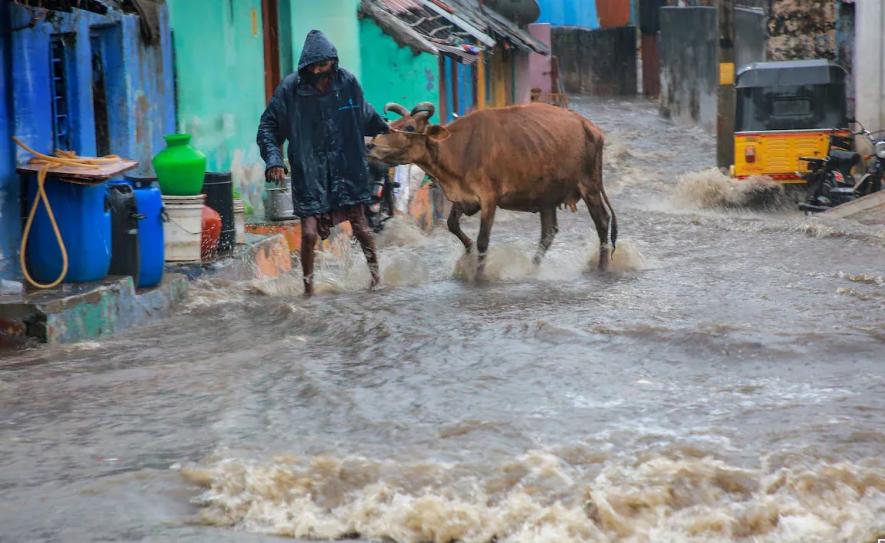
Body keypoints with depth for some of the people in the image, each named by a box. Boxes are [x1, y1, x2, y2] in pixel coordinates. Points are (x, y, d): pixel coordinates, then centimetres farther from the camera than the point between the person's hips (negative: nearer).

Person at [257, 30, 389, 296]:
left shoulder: (347, 83, -3)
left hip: (346, 170, 2)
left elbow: (364, 113, 19)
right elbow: (268, 126, -3)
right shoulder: (290, 89, -10)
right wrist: (273, 158, -15)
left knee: (360, 226, 6)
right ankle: (308, 285, 11)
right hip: (309, 173, -2)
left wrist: (384, 128, 31)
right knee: (309, 232, -7)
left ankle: (376, 274, 25)